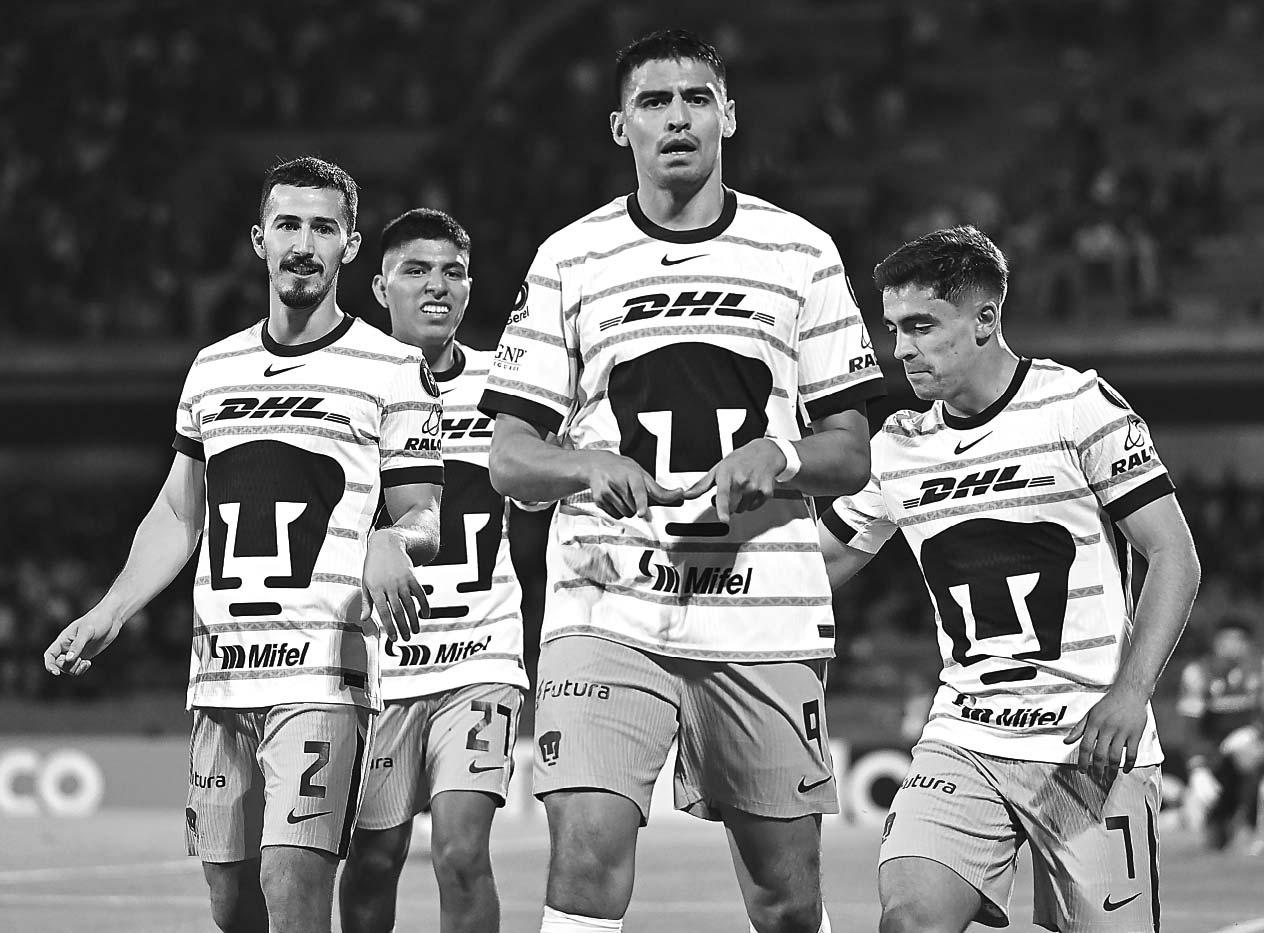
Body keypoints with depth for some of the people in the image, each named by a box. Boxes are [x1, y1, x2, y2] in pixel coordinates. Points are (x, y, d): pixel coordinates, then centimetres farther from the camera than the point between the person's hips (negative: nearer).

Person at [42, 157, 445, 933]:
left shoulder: (392, 370, 1)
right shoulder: (213, 368, 16)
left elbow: (424, 518, 3)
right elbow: (179, 514, 21)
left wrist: (392, 543, -20)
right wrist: (108, 615, 10)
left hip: (324, 669, -5)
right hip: (219, 673, 5)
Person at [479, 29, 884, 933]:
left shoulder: (802, 254, 8)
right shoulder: (568, 261, 7)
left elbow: (851, 455, 10)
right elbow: (509, 459, 6)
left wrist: (778, 457, -11)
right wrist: (586, 465, -15)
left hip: (768, 613, 1)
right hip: (608, 607, -1)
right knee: (587, 856, -18)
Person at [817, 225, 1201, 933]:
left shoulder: (1079, 406, -6)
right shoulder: (899, 447, 9)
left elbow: (1175, 558, -6)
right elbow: (821, 563, 21)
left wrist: (1130, 694, -18)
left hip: (1090, 745, -3)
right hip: (963, 740, 4)